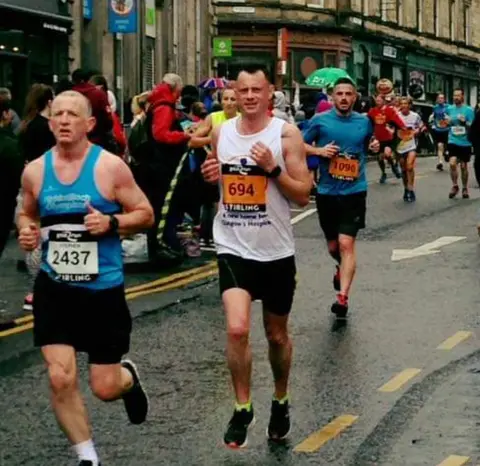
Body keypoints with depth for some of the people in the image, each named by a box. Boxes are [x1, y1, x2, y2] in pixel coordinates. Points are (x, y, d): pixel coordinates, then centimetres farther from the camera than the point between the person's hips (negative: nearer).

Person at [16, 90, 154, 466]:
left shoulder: (110, 167, -9)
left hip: (103, 289, -2)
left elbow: (146, 214, -4)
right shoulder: (35, 171, 0)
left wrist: (111, 222, -22)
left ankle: (129, 377, 42)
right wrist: (26, 230, -6)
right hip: (54, 288, 2)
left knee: (105, 388, 3)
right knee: (60, 378, -8)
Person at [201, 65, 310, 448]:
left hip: (276, 252, -1)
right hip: (233, 249, 1)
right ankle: (242, 408, 2)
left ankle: (281, 402, 39)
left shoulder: (286, 134, -8)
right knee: (237, 329, -17)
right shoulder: (221, 133, 2)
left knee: (277, 335, 14)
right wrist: (210, 176, -5)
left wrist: (273, 168, -24)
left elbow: (303, 196, -10)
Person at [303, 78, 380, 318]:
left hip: (354, 192, -1)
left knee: (346, 244, -14)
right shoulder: (320, 120, -2)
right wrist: (319, 150, -13)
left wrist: (375, 146, -1)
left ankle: (343, 297, -15)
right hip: (327, 192, 1)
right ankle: (342, 268, 49)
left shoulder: (364, 121, 4)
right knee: (333, 246, 15)